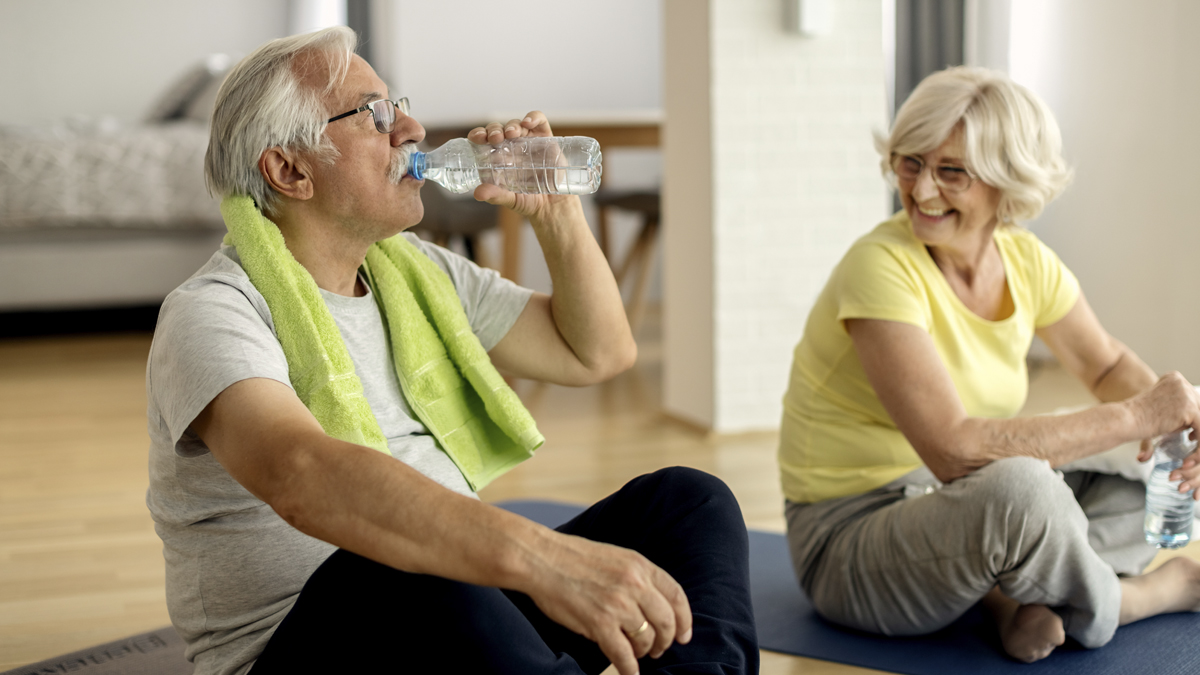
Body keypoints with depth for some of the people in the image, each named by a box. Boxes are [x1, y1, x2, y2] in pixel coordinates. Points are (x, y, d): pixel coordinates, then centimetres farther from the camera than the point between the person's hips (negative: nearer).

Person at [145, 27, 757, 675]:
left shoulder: (418, 273, 14)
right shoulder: (215, 312, -12)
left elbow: (597, 352, 22)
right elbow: (300, 476, -34)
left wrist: (555, 212, 6)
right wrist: (538, 556, -46)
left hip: (463, 611, 8)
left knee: (686, 500, -9)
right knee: (414, 584, -39)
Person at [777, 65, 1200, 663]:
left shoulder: (1025, 261, -1)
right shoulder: (881, 269, -23)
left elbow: (1108, 366, 16)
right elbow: (953, 448, -31)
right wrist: (1134, 417, -25)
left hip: (950, 504, 8)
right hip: (849, 541, -8)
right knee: (1016, 487, -35)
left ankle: (1011, 595, -14)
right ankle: (1150, 594, -5)